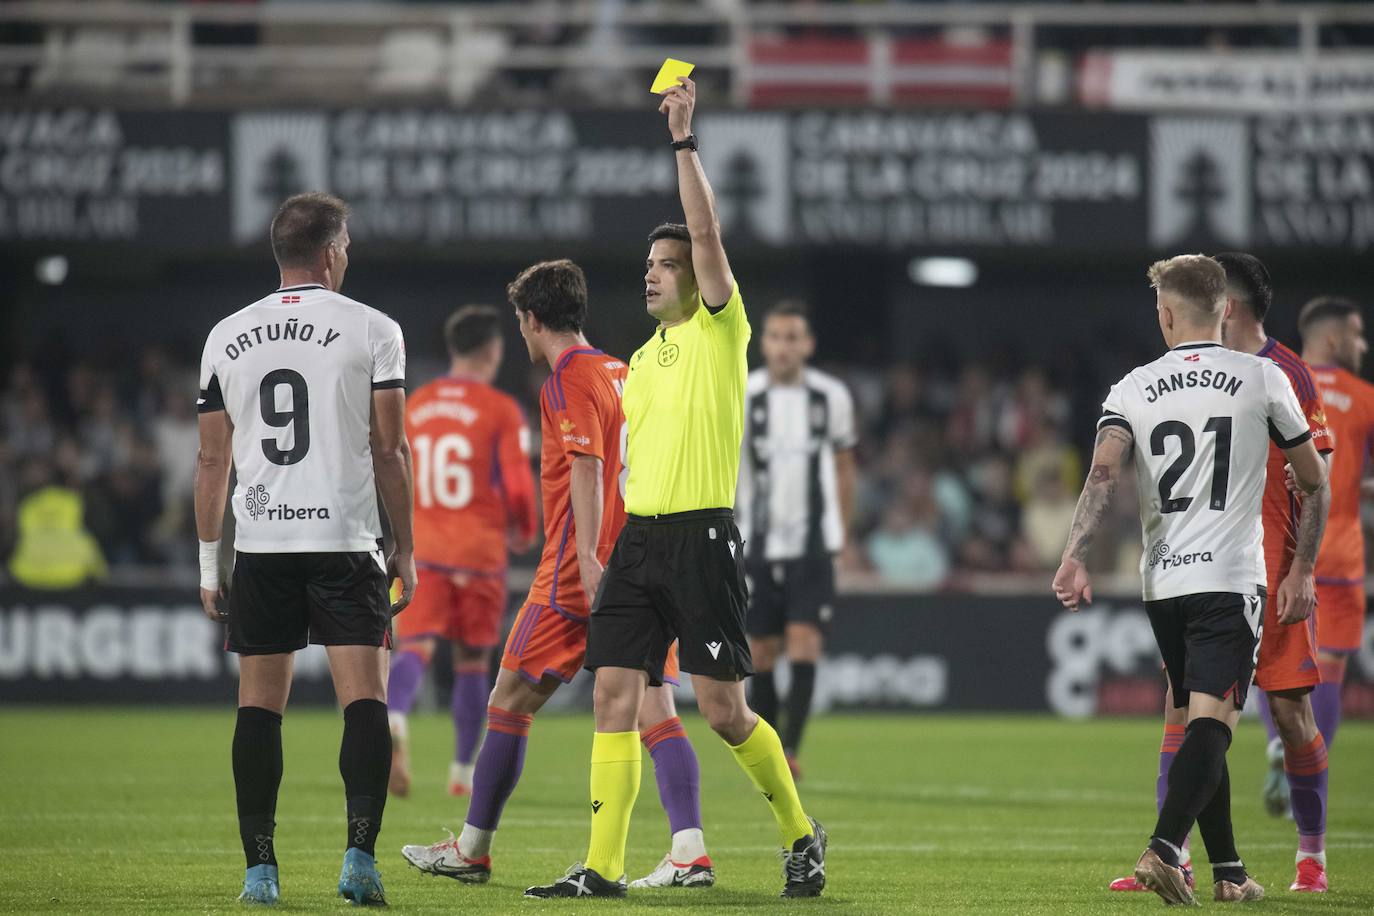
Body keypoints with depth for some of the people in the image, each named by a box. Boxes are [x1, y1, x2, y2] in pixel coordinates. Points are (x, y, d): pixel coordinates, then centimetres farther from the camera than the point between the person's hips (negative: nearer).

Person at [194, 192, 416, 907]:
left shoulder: (227, 337, 9)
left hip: (260, 546, 3)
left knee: (259, 707, 7)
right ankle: (360, 854, -16)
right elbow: (390, 452, 0)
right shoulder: (372, 330, 0)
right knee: (365, 701, -3)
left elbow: (212, 461, 11)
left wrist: (209, 561, 16)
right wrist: (405, 550, 7)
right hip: (344, 540, -3)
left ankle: (259, 867, 3)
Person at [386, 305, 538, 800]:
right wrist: (525, 530, 10)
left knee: (415, 646, -8)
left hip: (421, 549, 2)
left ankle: (394, 715, -40)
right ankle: (464, 769, 18)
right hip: (479, 550, -2)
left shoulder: (412, 407, 7)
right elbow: (518, 485, -10)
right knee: (472, 661, 11)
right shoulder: (501, 410, -5)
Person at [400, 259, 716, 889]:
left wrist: (588, 558, -28)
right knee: (655, 712, -3)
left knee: (509, 702, 6)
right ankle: (690, 851, -20)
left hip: (580, 573, -7)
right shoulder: (623, 374, 17)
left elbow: (586, 466, -19)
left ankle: (472, 849, 15)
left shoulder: (568, 379, -7)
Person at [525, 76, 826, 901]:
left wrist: (685, 142, -15)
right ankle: (604, 869, -3)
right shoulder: (644, 358, 18)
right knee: (615, 694, -2)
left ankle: (801, 831, 16)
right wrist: (604, 548, 20)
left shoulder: (722, 330, -1)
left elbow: (708, 232, -15)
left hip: (703, 536, -7)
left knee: (724, 709, -5)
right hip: (639, 537, 7)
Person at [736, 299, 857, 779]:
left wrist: (842, 533, 15)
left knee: (804, 647, -14)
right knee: (761, 654, 4)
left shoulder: (831, 396, 1)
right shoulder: (743, 397, -4)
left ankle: (790, 748, -17)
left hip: (812, 546, 0)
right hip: (758, 543, 0)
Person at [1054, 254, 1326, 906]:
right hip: (1231, 578, -4)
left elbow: (1103, 474, -11)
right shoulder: (1263, 379, 1)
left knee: (1200, 723, 15)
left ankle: (1228, 871, 18)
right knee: (1212, 719, -11)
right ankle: (1164, 849, -31)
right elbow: (1313, 480, 12)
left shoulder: (1133, 389, 5)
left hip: (1162, 581, 4)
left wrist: (1073, 558, -17)